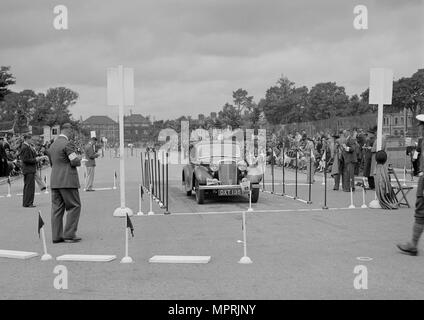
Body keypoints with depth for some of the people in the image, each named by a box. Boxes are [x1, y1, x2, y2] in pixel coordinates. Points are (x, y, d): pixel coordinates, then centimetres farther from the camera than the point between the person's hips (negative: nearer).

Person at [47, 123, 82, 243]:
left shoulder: (52, 145, 16)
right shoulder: (68, 144, -11)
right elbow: (75, 162, -16)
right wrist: (79, 159, 7)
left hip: (54, 181, 8)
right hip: (67, 180, -8)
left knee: (57, 208, 7)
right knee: (74, 206, 0)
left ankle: (56, 236, 8)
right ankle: (69, 234, -3)